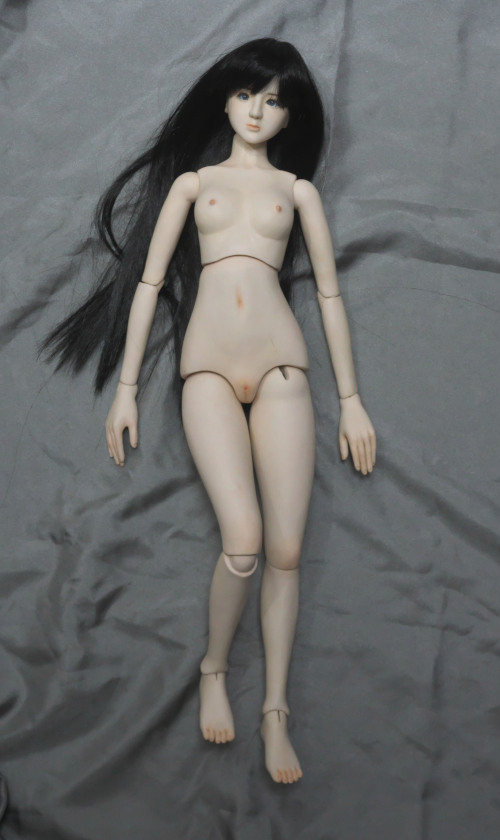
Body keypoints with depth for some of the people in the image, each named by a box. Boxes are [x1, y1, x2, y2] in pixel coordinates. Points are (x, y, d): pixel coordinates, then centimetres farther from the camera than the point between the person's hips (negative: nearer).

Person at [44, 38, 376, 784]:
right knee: (243, 539, -17)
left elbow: (330, 293, 14)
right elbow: (148, 281, 12)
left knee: (285, 550, -5)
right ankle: (215, 672, 10)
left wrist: (350, 399, 9)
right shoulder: (193, 181, 17)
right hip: (208, 365, -1)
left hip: (280, 364, 1)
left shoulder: (297, 189, 17)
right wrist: (126, 388, 6)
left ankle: (276, 712, 9)